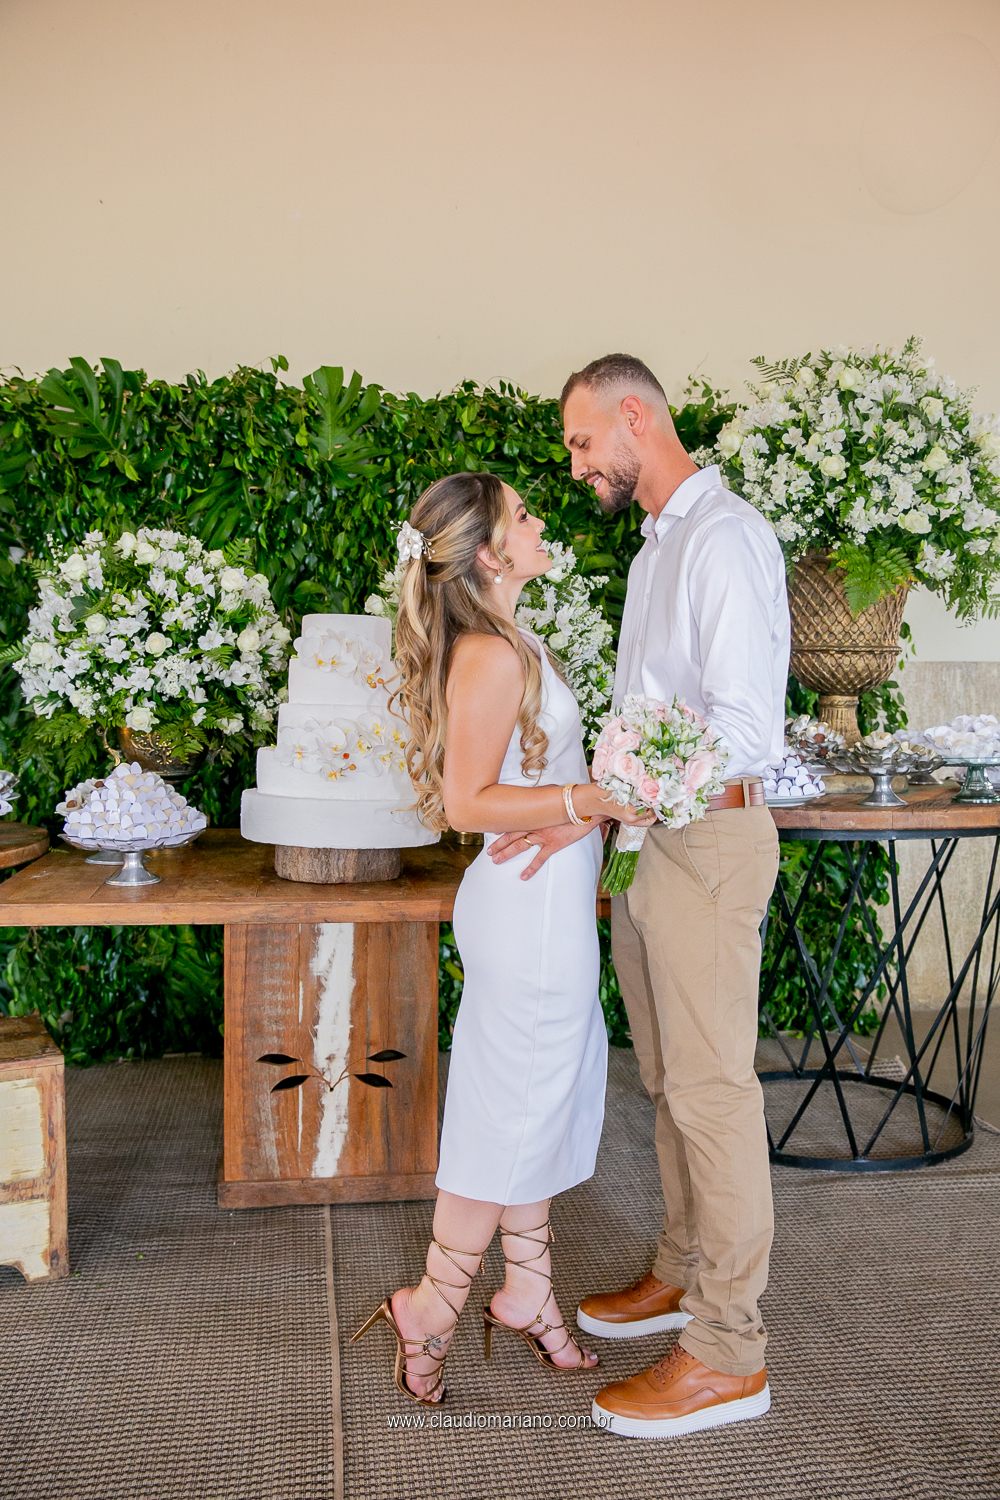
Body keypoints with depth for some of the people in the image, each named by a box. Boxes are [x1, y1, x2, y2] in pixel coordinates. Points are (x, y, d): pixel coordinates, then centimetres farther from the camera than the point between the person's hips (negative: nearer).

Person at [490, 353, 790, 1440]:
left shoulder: (724, 534, -13)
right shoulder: (654, 547, 18)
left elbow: (742, 726, -21)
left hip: (706, 838, -9)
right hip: (643, 836, 9)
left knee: (710, 1089, -3)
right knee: (666, 1077, 17)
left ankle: (727, 1353, 8)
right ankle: (683, 1275, 33)